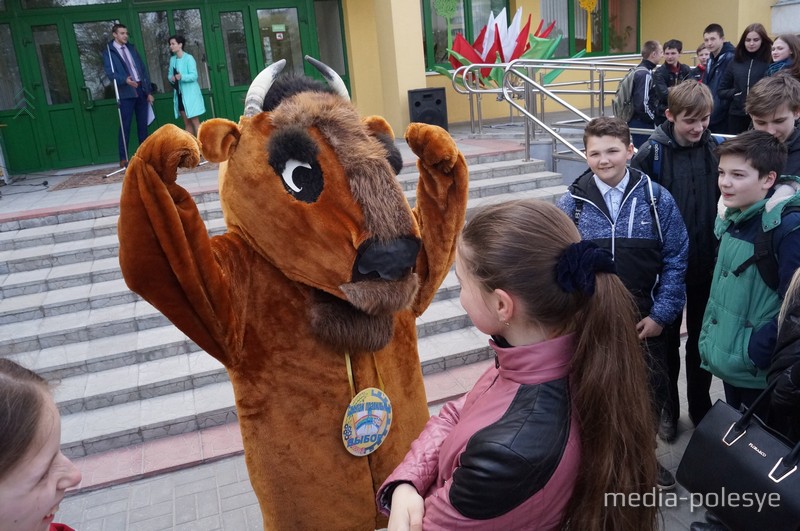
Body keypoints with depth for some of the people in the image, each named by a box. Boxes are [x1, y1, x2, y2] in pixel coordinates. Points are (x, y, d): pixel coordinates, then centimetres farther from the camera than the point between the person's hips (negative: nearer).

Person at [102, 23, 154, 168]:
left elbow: (143, 69, 15)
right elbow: (110, 72, -10)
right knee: (125, 126, -6)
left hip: (141, 90, 5)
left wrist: (148, 91, 8)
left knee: (142, 124, 8)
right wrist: (125, 80, -30)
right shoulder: (108, 51, 2)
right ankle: (123, 158, -3)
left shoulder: (131, 48, 18)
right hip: (126, 92, -5)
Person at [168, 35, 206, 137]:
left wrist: (182, 76, -30)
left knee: (194, 121, -7)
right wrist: (171, 78, -9)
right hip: (179, 93, 6)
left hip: (190, 93, -6)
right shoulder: (172, 59, 11)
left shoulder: (189, 58, -8)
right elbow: (170, 74, 14)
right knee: (186, 122, 8)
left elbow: (194, 76, -15)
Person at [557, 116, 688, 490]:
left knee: (650, 390, 14)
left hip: (644, 319, 1)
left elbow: (675, 260, -4)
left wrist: (661, 313, -8)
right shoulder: (571, 203, -7)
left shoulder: (657, 200, -7)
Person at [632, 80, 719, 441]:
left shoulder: (716, 149, -3)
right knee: (666, 338, 13)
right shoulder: (652, 154, -12)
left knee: (701, 338, 17)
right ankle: (667, 410, 31)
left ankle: (701, 405, 36)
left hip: (708, 262, 3)